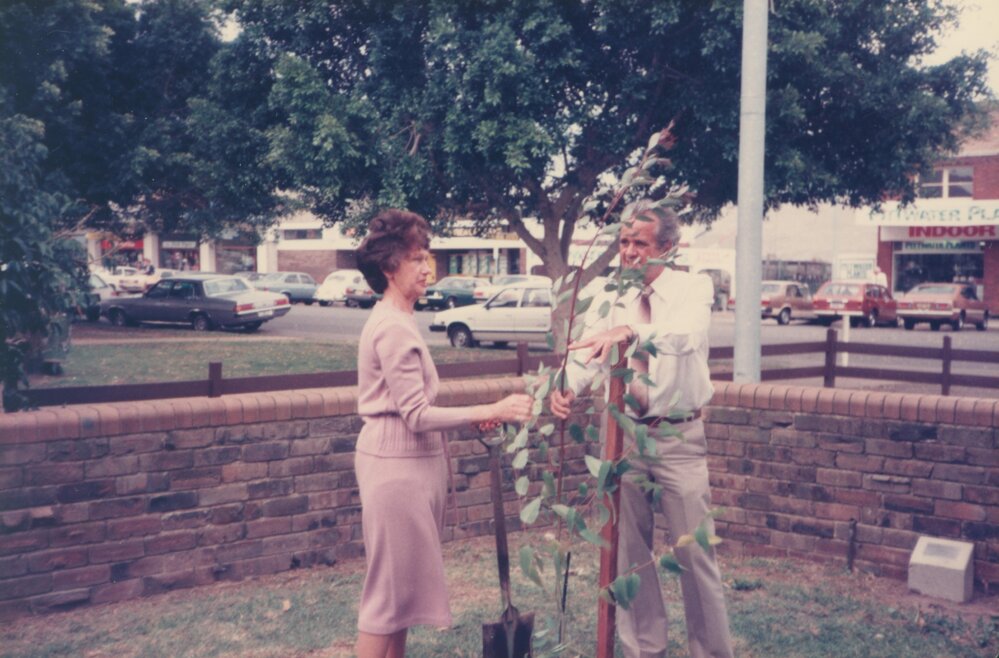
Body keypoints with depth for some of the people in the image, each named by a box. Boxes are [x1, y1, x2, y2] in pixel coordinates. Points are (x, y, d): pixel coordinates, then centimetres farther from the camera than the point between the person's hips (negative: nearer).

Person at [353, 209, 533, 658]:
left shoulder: (395, 320, 12)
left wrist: (471, 416, 9)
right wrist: (489, 411, -26)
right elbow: (416, 416, -23)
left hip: (407, 461, 10)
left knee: (403, 581, 17)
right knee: (390, 585, -1)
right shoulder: (393, 327, -19)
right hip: (396, 465, -10)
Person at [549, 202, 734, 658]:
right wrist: (567, 389, -31)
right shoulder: (607, 298, 3)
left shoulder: (694, 288, -7)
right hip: (621, 433, 3)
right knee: (629, 551, 11)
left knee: (694, 551, 2)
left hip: (679, 437, -3)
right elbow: (587, 354, -9)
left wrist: (631, 330, -47)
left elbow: (689, 333, -29)